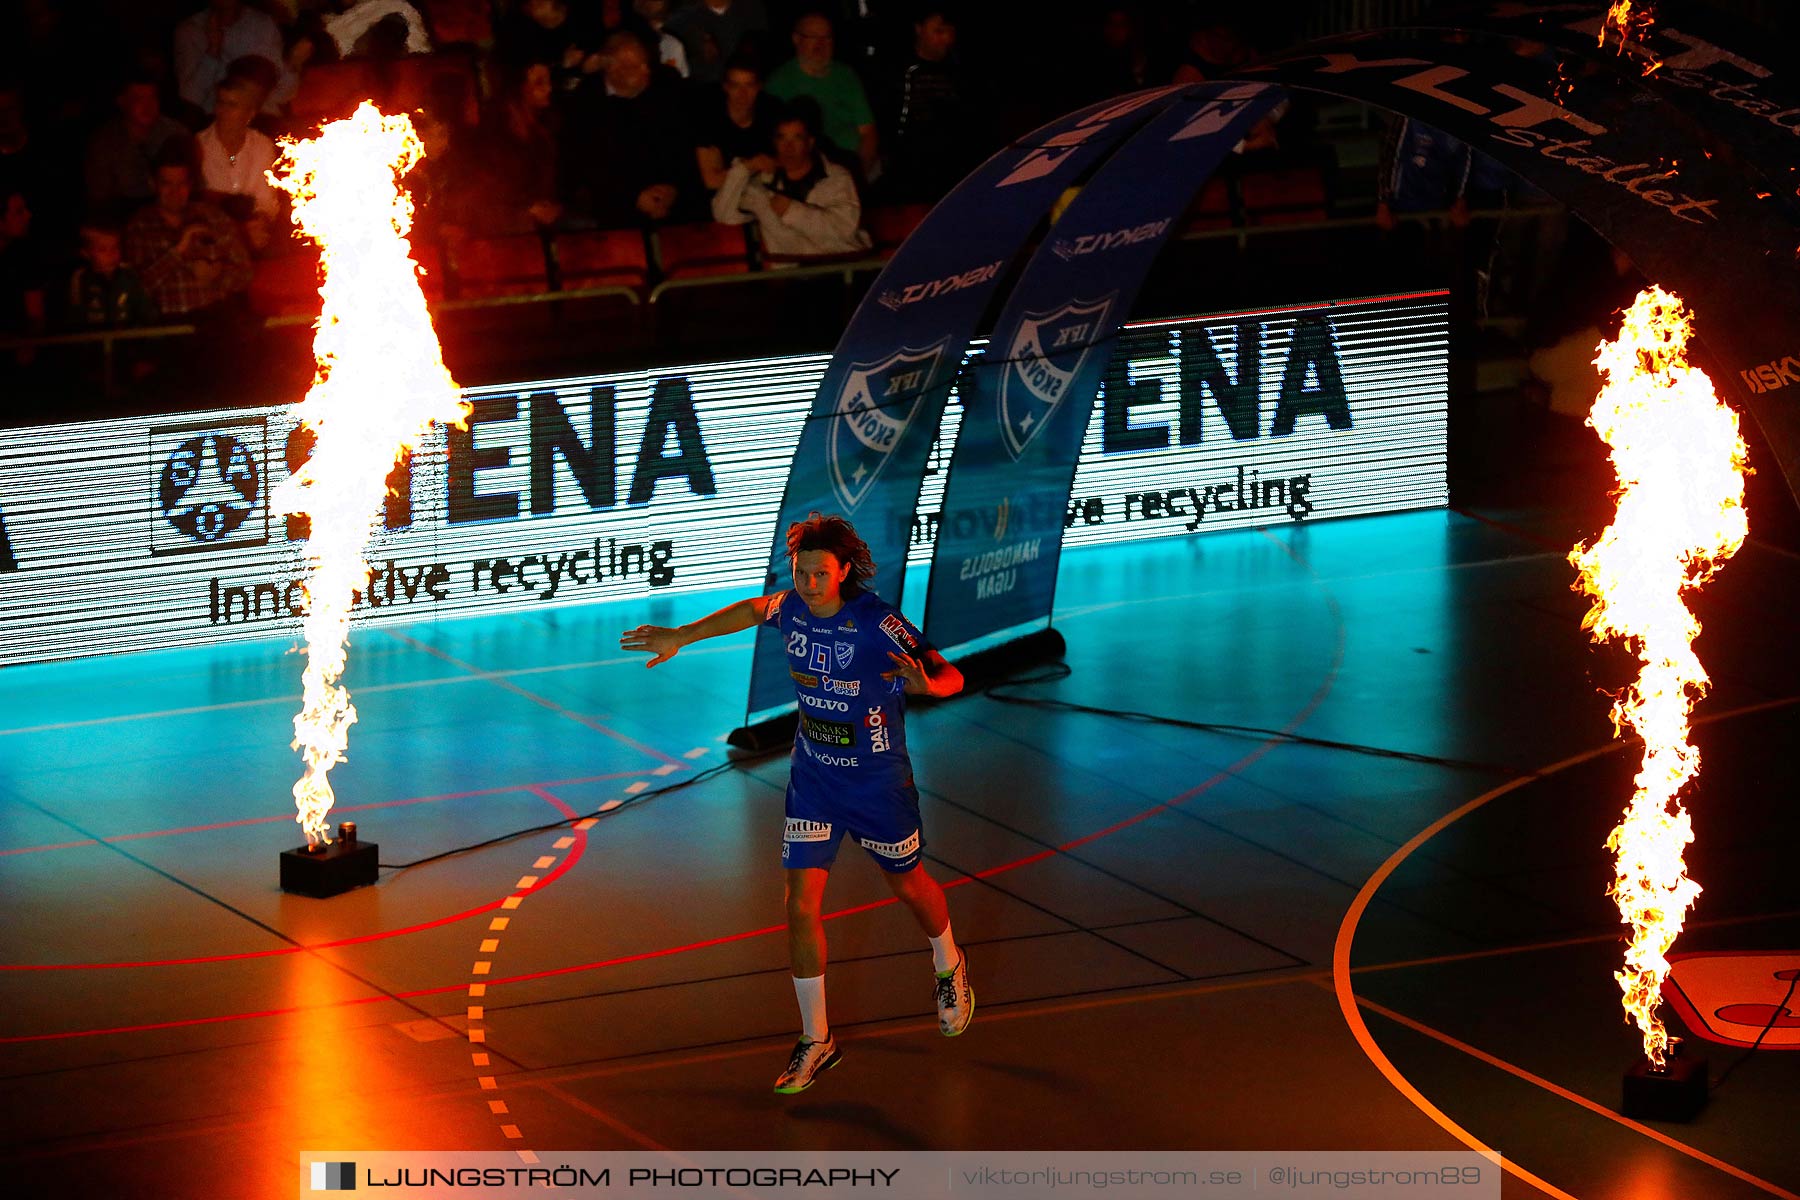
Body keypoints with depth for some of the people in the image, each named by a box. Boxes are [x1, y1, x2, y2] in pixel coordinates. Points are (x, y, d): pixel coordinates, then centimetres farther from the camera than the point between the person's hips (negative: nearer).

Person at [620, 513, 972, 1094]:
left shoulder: (877, 623, -26)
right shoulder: (794, 609, -9)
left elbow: (951, 676, -25)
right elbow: (753, 610, 15)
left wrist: (926, 682, -48)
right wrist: (682, 637, 16)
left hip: (878, 783, -4)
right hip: (813, 780, 4)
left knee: (909, 885, 18)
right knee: (801, 905, -2)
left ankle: (948, 968, 51)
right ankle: (816, 1041, 10)